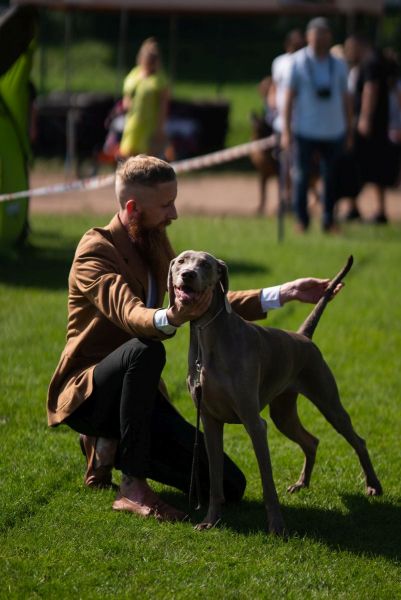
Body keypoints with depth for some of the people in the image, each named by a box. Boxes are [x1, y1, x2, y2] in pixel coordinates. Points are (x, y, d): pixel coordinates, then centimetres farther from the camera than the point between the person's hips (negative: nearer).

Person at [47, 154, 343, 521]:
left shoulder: (155, 248, 9)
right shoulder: (96, 250, -16)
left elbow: (209, 303, 14)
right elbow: (129, 315, -34)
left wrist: (285, 293, 5)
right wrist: (170, 319, -57)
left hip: (137, 393, 7)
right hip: (85, 394, -7)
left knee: (229, 486, -5)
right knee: (146, 350, -40)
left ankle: (111, 447, 12)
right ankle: (133, 488, -30)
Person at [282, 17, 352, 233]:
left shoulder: (338, 65, 9)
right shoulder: (298, 62, 0)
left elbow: (345, 99, 13)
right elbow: (289, 96, 0)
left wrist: (349, 130, 9)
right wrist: (286, 130, -5)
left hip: (334, 131, 3)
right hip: (305, 131, -3)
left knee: (332, 177, 3)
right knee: (301, 176, -1)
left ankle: (328, 219, 11)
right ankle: (301, 220, 9)